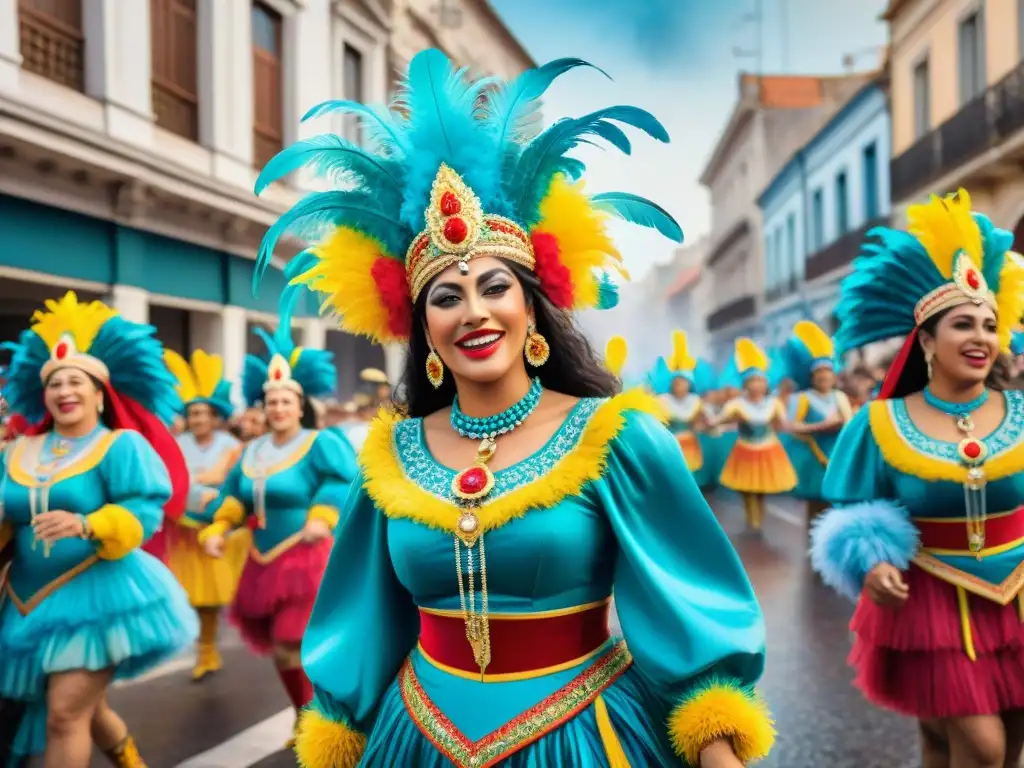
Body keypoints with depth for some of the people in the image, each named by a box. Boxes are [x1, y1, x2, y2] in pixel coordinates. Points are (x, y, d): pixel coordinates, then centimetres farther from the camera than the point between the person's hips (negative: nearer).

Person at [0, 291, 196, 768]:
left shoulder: (122, 445, -7)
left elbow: (146, 510, -17)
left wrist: (86, 525, -32)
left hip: (99, 594, -6)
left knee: (65, 715, -9)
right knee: (86, 709, 20)